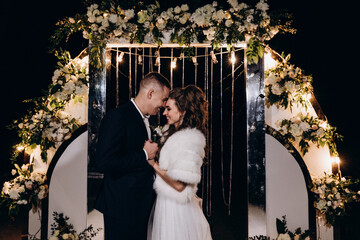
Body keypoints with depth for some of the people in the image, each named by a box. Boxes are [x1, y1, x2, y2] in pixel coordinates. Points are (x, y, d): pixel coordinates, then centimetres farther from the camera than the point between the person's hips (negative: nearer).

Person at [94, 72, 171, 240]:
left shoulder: (146, 119, 13)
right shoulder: (117, 117, -17)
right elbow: (104, 163, -26)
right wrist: (144, 155, -19)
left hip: (143, 205, 9)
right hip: (122, 207, -9)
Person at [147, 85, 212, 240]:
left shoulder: (189, 139, -20)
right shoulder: (172, 132, 7)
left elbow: (179, 185, -23)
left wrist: (154, 164, -16)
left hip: (176, 209, -8)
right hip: (165, 204, 8)